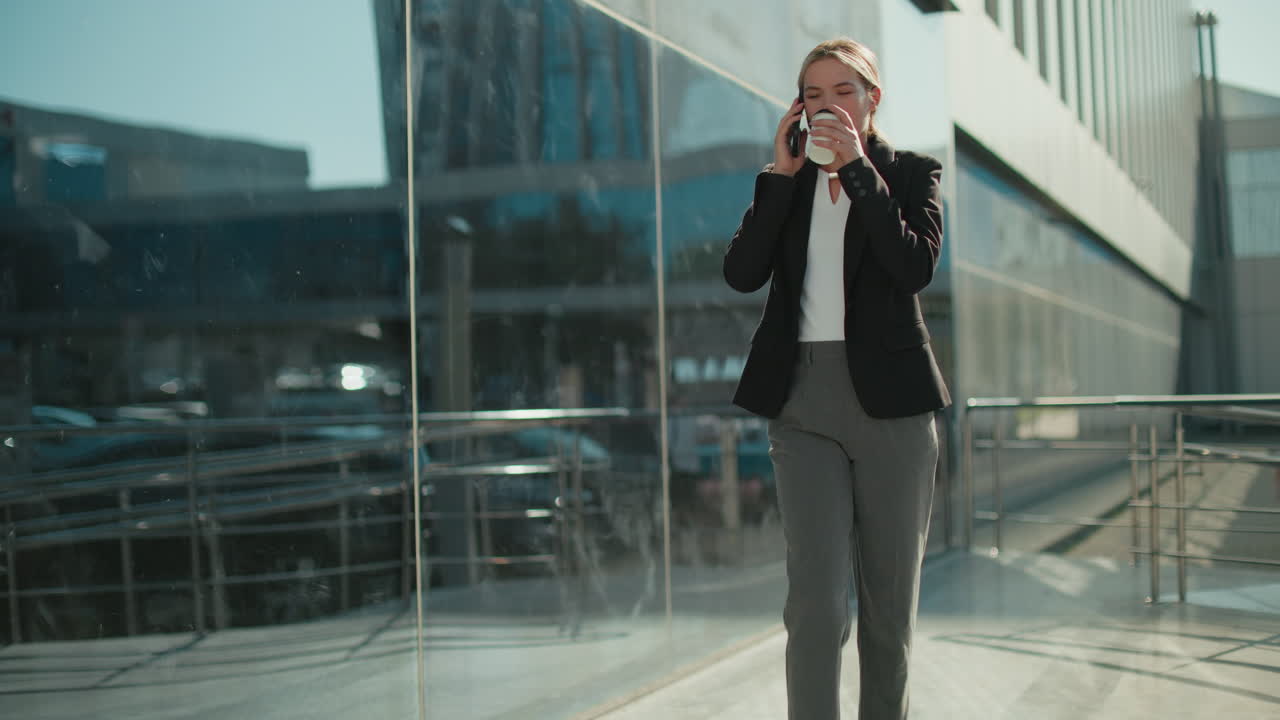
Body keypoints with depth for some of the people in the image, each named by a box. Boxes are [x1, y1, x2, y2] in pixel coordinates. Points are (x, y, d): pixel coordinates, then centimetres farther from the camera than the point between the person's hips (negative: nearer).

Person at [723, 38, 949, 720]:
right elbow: (742, 273, -3)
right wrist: (783, 173, -7)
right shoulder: (784, 182, 12)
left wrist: (858, 167, -13)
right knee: (817, 601, -10)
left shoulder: (911, 172, 6)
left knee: (889, 604, 7)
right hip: (804, 401, 1)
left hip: (890, 398, -1)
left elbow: (916, 268, -12)